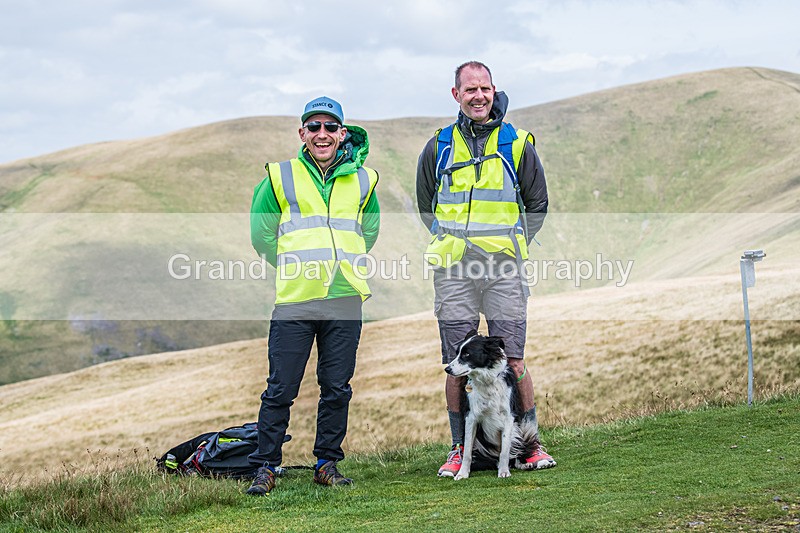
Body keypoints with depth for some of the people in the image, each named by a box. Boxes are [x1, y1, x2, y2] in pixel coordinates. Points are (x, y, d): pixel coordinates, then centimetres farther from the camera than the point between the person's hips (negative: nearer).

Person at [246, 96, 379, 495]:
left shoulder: (362, 180, 11)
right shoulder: (280, 178, 4)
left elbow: (370, 230, 25)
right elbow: (261, 234, 10)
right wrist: (293, 266, 9)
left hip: (344, 299, 2)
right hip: (295, 298, -2)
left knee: (337, 387, 6)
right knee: (281, 389, -2)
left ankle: (327, 463, 17)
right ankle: (265, 467, 6)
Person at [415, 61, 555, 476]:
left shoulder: (517, 145, 6)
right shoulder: (438, 148, 9)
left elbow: (537, 204, 15)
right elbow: (425, 205, 23)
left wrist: (512, 243, 5)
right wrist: (449, 242, 12)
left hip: (503, 269, -1)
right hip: (453, 271, 1)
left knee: (512, 361, -3)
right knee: (457, 365, 3)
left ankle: (531, 444, 6)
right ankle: (459, 448, 11)